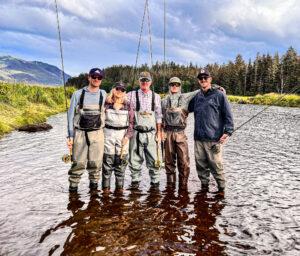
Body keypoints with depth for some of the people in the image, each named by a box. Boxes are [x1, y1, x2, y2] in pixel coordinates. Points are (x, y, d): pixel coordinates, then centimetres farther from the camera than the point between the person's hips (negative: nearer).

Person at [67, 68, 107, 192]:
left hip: (97, 133, 1)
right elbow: (71, 115, 3)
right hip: (80, 133, -1)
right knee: (78, 162, 0)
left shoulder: (104, 94, 6)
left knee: (95, 162, 4)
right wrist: (70, 136, -1)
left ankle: (94, 183, 23)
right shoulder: (78, 94, 1)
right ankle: (73, 185, 18)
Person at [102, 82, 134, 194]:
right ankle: (106, 186, 10)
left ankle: (119, 186, 13)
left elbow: (131, 122, 5)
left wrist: (127, 136, -4)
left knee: (121, 161, 3)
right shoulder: (107, 103, 3)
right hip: (108, 133, -1)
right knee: (107, 160, 0)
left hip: (123, 134, 1)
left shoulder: (128, 105, 6)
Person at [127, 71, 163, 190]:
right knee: (135, 159, 5)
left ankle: (155, 181, 15)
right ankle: (135, 181, 19)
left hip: (151, 133, 1)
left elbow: (158, 116, 9)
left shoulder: (156, 96, 8)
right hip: (136, 132, -1)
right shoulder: (132, 95, 3)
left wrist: (159, 132, 5)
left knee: (153, 159, 2)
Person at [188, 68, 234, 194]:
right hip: (198, 138, 5)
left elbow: (228, 115, -2)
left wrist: (227, 131, -10)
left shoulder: (219, 95, -1)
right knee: (201, 164, 11)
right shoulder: (196, 96, 14)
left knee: (216, 165, -2)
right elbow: (186, 109, 30)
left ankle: (221, 187, 14)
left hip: (214, 139, -5)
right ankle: (204, 185, 26)